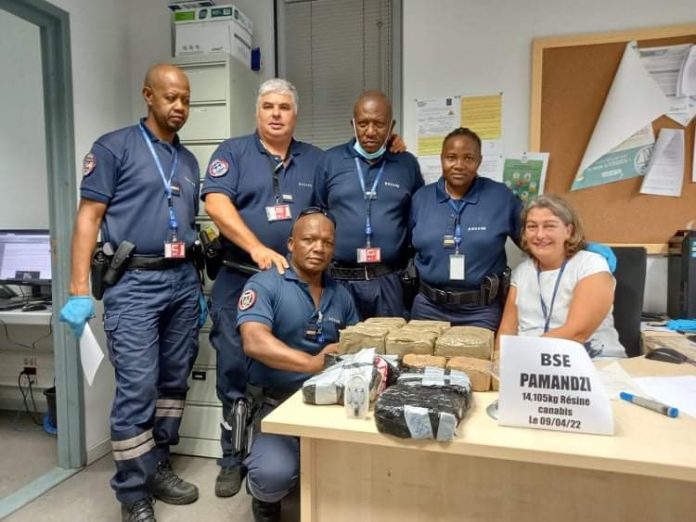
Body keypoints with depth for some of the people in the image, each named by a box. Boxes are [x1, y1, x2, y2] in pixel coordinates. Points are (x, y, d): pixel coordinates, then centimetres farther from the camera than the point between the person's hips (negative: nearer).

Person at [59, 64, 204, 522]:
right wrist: (79, 291, -13)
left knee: (174, 383, 11)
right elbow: (88, 218, -5)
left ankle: (158, 466, 28)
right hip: (135, 282, -6)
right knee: (137, 389, -6)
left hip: (183, 280, 6)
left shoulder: (188, 160, 17)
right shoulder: (114, 147, 0)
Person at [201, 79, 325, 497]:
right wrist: (257, 248, -22)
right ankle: (233, 459, 25)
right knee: (234, 370, 7)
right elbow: (217, 203, -11)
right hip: (241, 281, -1)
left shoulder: (317, 160, 12)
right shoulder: (233, 152, 3)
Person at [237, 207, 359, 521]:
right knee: (274, 474, -28)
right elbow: (254, 342, -23)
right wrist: (312, 363, -36)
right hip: (277, 403, -4)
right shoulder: (264, 285, -7)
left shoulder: (341, 295, 11)